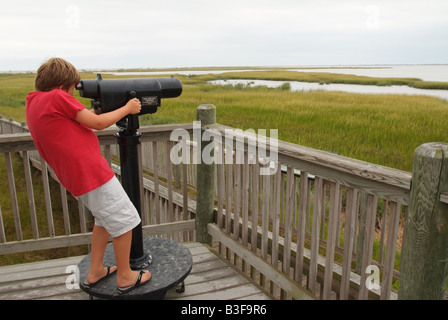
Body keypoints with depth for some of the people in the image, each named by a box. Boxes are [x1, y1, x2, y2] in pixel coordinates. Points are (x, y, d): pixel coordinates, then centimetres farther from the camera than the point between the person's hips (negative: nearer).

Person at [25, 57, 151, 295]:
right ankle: (125, 277, 17)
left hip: (75, 177, 10)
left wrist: (91, 113, 17)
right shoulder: (56, 97, -11)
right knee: (124, 220, 4)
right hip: (91, 171, -10)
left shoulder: (32, 104, 15)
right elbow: (98, 123, -9)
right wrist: (127, 108, 3)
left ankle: (95, 272, 32)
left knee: (105, 218, 25)